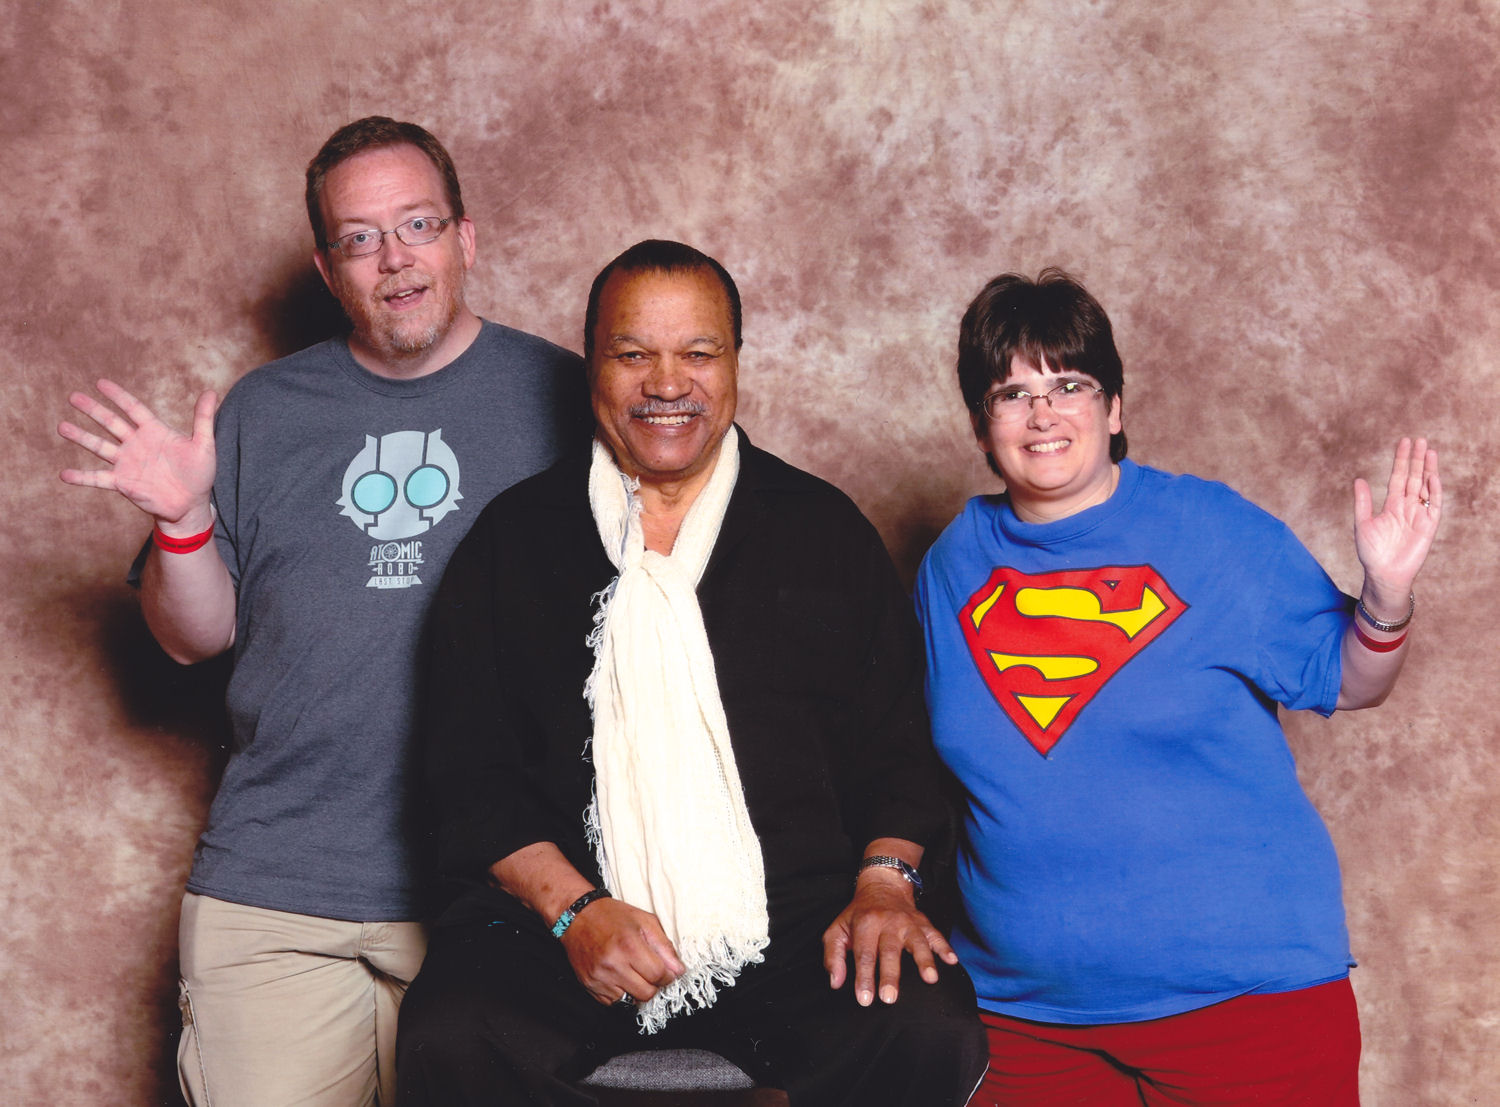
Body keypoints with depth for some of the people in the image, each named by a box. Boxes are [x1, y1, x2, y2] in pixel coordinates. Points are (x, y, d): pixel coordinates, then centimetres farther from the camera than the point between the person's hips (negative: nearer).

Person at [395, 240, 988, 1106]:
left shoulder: (827, 532, 13)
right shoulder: (515, 540, 10)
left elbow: (897, 742, 13)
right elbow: (470, 769, 6)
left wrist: (884, 878, -5)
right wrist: (572, 908, -8)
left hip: (798, 926, 1)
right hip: (562, 932, -1)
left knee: (930, 1034, -28)